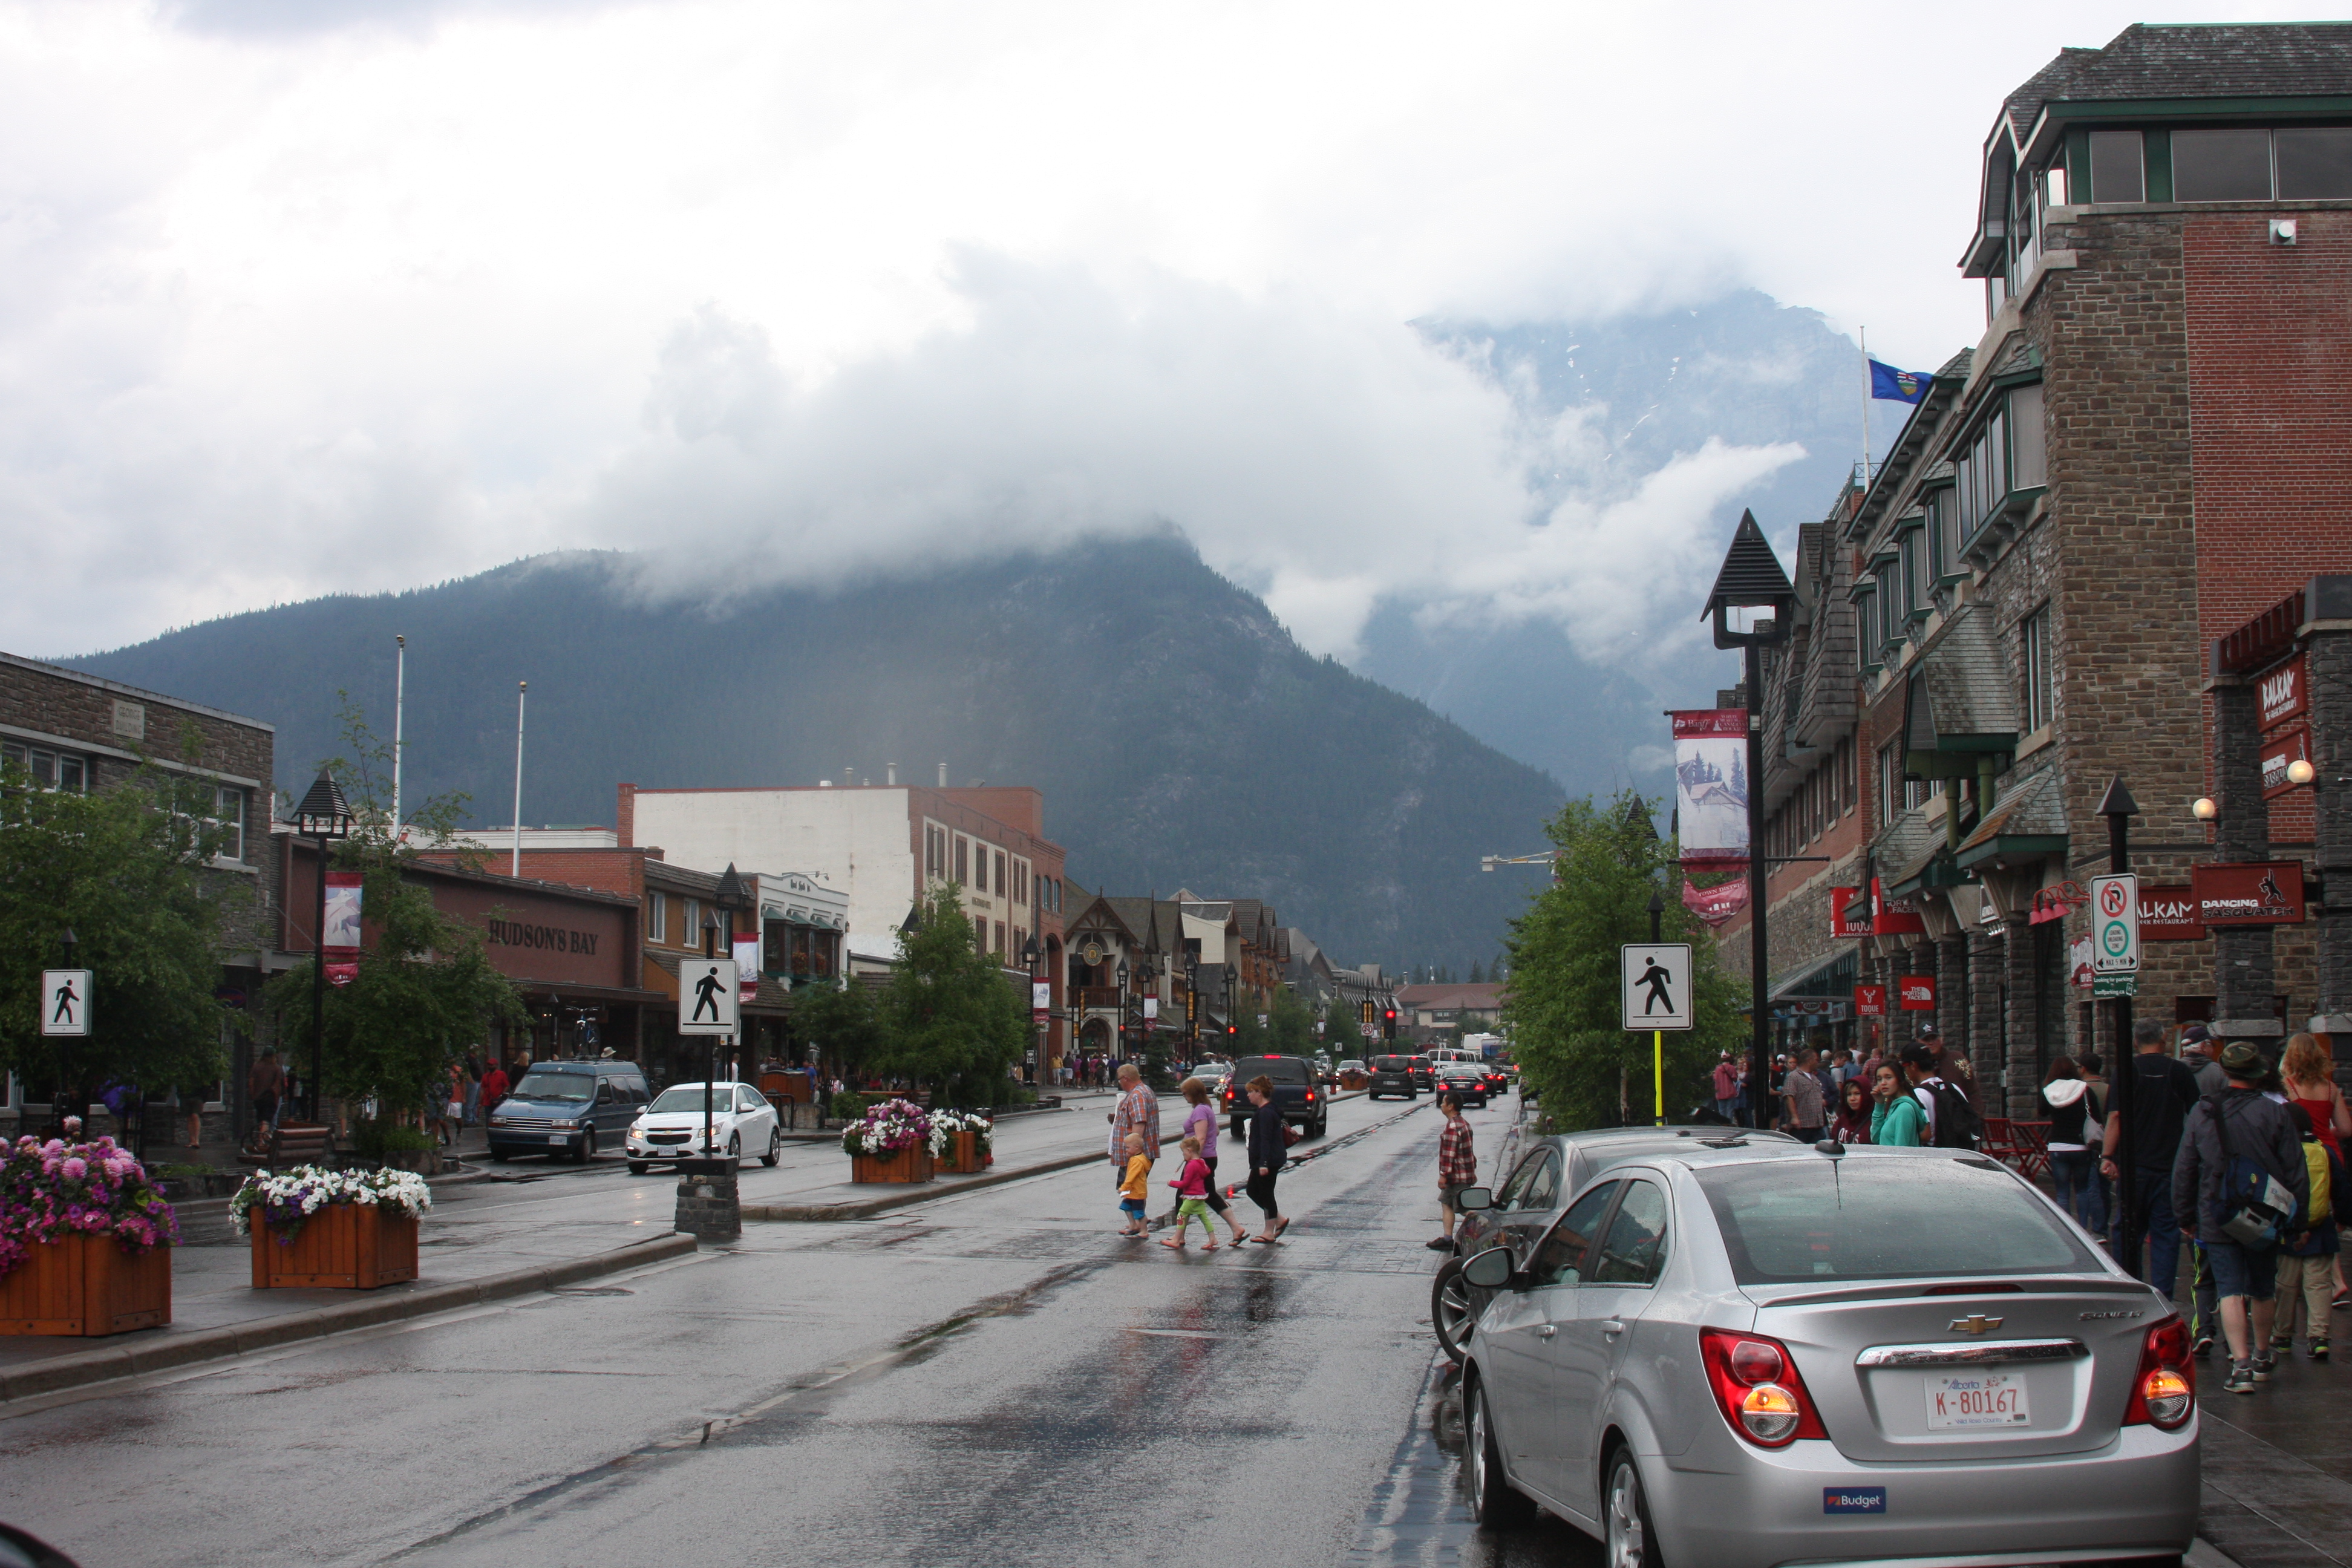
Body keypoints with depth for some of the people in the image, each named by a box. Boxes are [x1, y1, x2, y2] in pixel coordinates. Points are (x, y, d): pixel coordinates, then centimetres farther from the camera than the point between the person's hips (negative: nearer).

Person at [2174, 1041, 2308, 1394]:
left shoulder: (2202, 1113, -2)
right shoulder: (2275, 1113, -7)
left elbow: (2183, 1171, 4)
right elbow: (2296, 1172, -4)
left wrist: (2186, 1217, 14)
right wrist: (2298, 1216, 5)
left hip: (2217, 1220, -1)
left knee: (2231, 1291, -2)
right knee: (2263, 1291, 16)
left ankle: (2240, 1364, -13)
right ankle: (2262, 1359, 32)